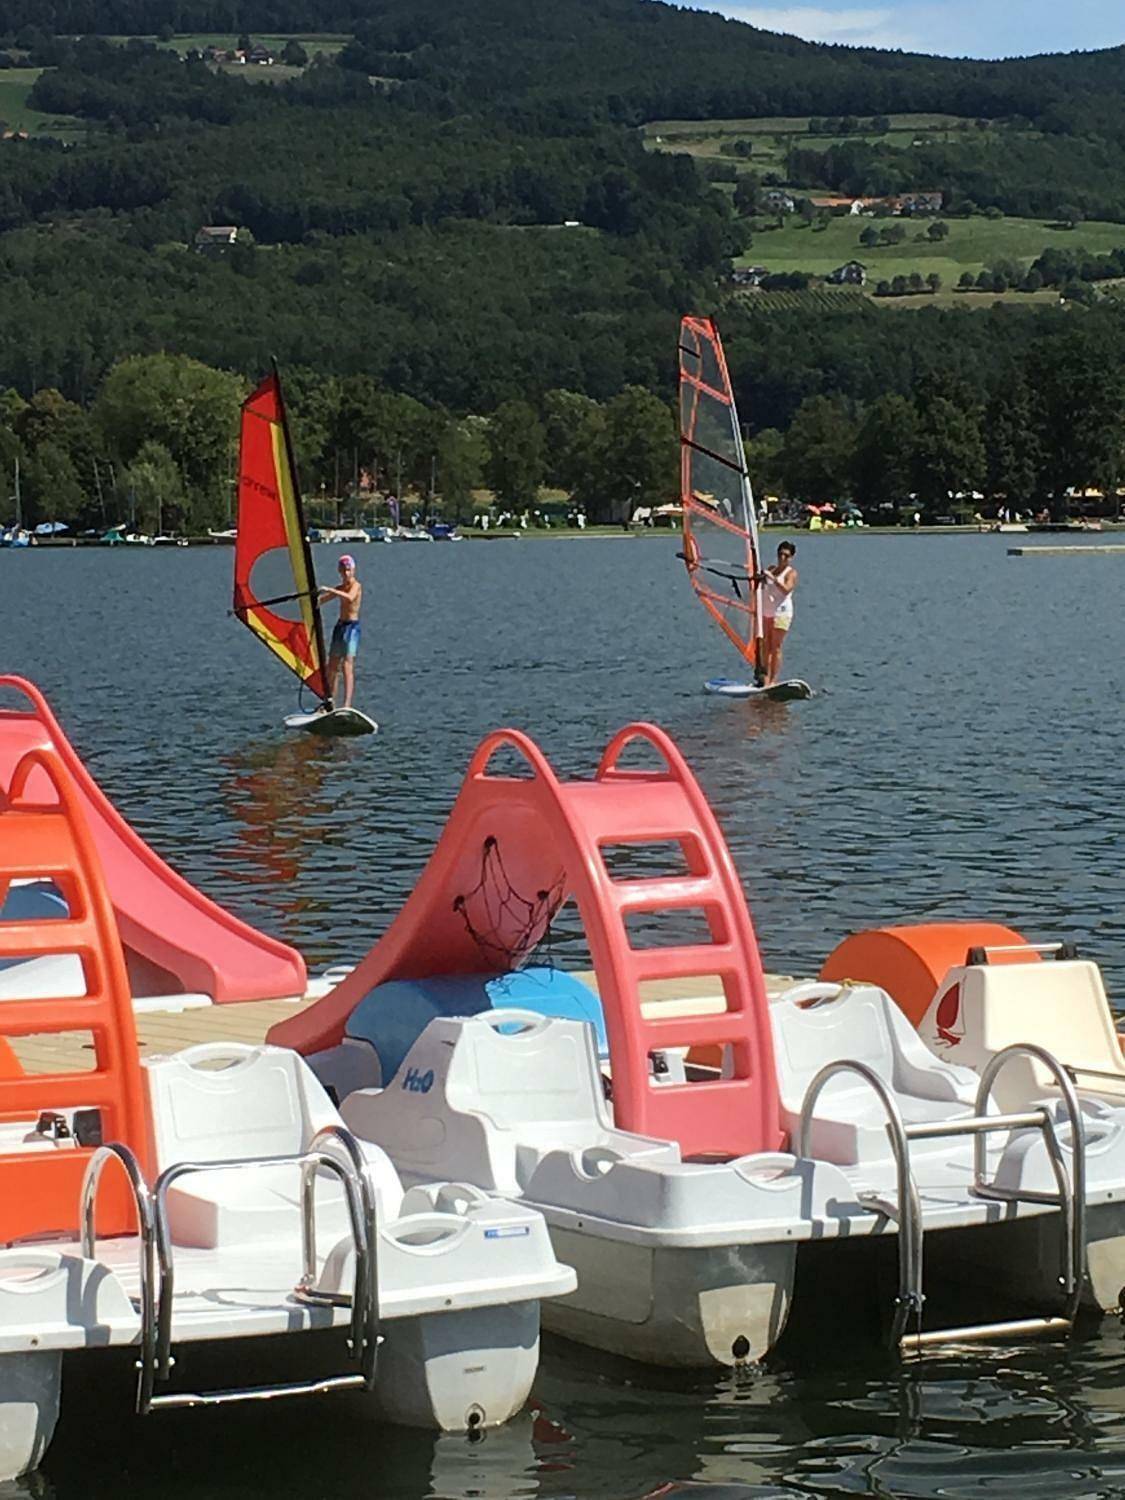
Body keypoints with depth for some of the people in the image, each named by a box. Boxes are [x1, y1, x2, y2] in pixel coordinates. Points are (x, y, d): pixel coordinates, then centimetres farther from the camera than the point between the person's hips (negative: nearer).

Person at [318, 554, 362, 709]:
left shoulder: (356, 585, -7)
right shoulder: (340, 588, 15)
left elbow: (350, 597, -30)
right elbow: (320, 600, 18)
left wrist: (329, 590, -32)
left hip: (352, 627, -8)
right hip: (340, 626, 8)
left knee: (348, 667, -18)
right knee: (332, 667, 10)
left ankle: (347, 705, -25)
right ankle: (330, 701, 19)